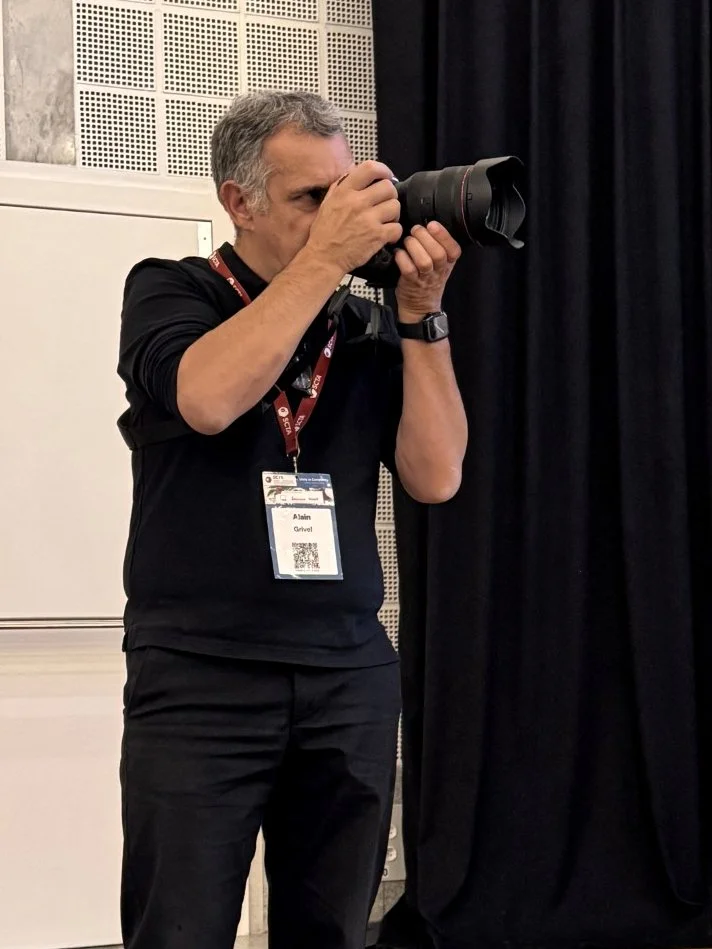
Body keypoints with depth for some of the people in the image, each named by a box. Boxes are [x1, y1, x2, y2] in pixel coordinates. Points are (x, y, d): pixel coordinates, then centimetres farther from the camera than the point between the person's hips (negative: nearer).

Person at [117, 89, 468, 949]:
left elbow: (435, 477, 3)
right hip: (200, 677, -3)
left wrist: (419, 316, -3)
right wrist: (325, 258, -15)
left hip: (351, 678, 3)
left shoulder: (360, 330, 10)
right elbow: (208, 399, -19)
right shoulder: (168, 291, 2)